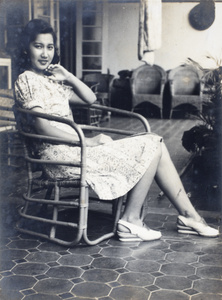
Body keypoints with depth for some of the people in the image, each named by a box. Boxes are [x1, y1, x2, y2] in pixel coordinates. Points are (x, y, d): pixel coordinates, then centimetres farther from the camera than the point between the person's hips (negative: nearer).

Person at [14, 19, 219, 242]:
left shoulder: (50, 79, 20)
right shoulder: (26, 80, -7)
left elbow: (90, 99, 18)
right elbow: (42, 127, -17)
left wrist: (68, 77, 4)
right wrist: (89, 142, -16)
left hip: (74, 147, 9)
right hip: (63, 156, -9)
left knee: (155, 145, 1)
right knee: (152, 148, -8)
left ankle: (189, 217, 4)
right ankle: (131, 220, -3)